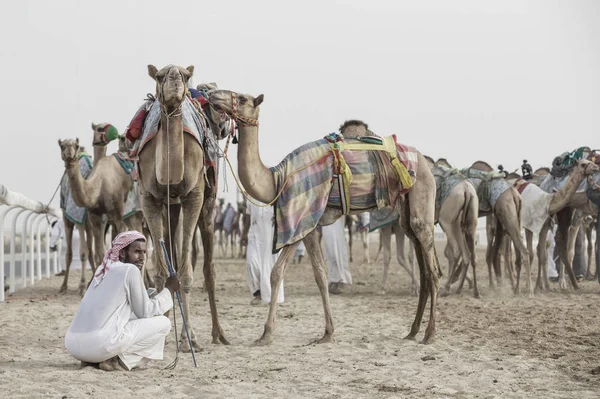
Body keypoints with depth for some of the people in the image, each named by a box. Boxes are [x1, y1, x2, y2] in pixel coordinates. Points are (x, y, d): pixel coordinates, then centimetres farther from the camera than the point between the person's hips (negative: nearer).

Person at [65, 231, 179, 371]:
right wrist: (168, 290, 15)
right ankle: (120, 361, -4)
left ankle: (92, 359, 13)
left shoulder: (103, 270, 21)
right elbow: (145, 312, 5)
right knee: (162, 323, 5)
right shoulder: (130, 270, -3)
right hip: (100, 344, -8)